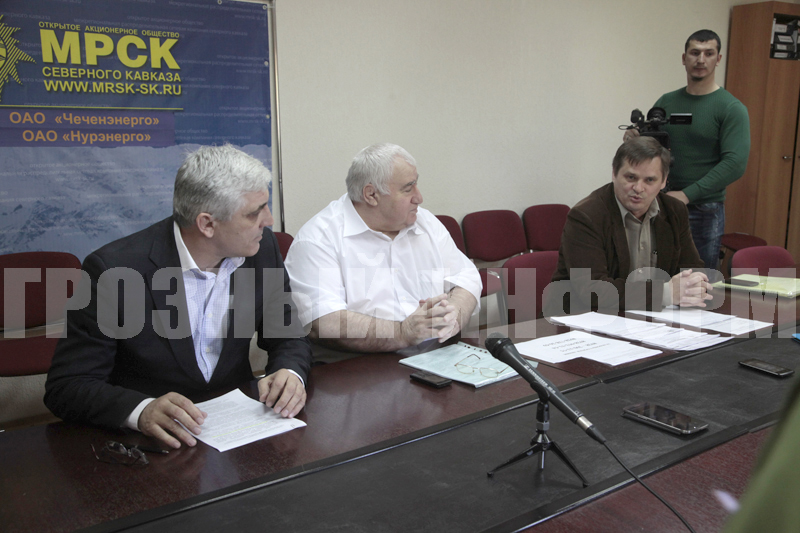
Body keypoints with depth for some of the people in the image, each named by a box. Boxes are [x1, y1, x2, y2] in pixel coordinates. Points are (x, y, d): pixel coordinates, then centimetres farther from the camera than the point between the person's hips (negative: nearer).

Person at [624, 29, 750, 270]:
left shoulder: (732, 109, -6)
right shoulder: (666, 102, 9)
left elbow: (735, 163, -16)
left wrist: (687, 194, -22)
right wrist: (635, 138, -8)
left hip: (704, 211, -4)